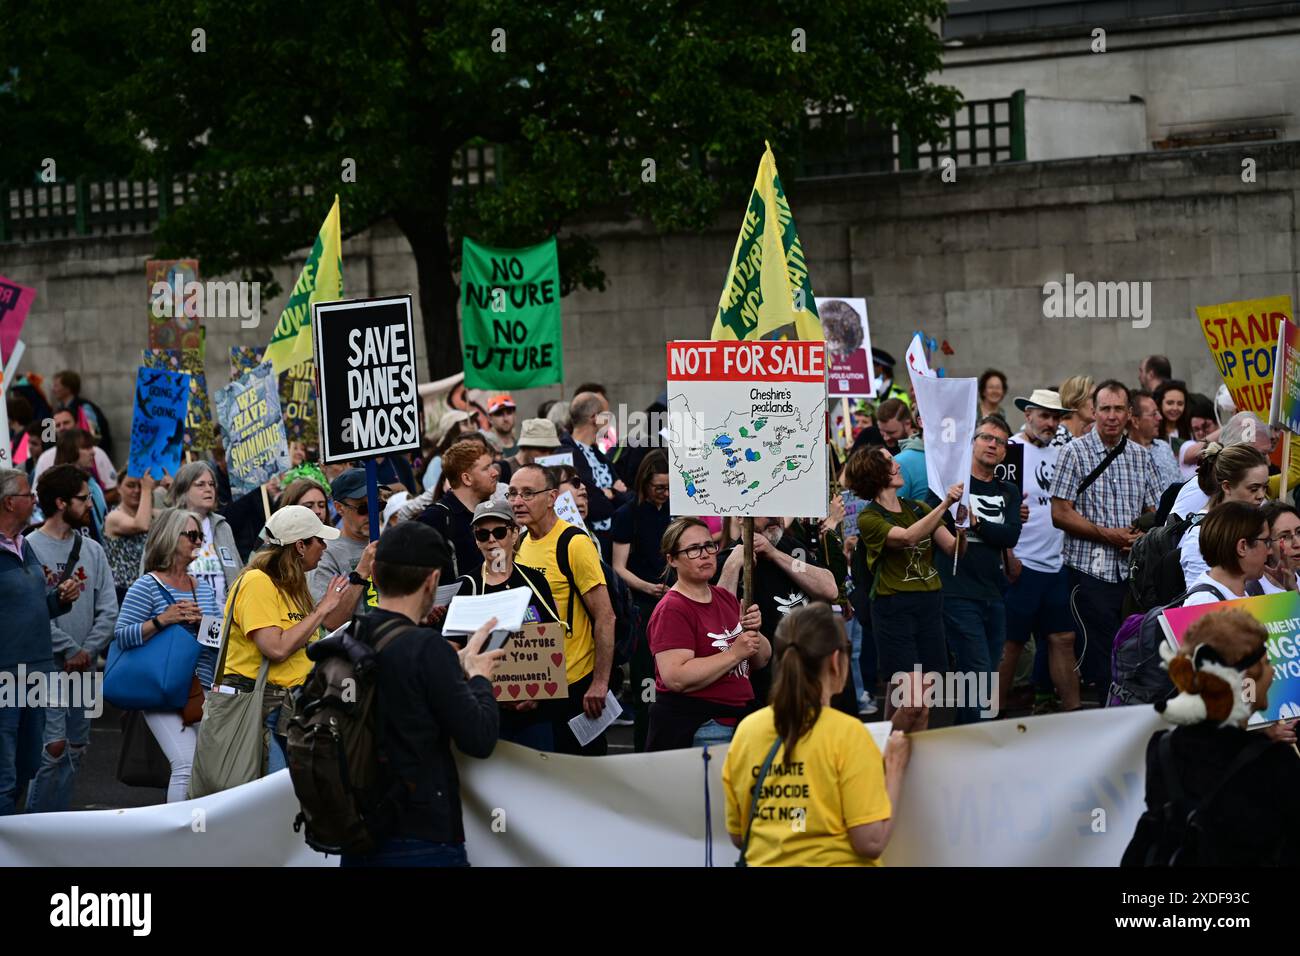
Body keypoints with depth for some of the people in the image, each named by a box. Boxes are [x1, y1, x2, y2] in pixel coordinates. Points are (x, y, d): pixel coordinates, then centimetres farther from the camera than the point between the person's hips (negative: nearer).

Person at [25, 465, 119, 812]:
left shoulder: (92, 550, 10)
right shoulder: (30, 549, -8)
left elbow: (108, 611, 6)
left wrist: (87, 651, -8)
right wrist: (70, 649, -14)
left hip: (83, 667, 6)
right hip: (47, 665, -6)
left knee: (76, 749, 9)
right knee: (55, 746, -14)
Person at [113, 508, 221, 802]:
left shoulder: (203, 587, 18)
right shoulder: (147, 587, -2)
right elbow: (122, 636, -8)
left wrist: (205, 623, -2)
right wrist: (161, 620, -18)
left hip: (204, 692, 6)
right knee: (187, 765, -20)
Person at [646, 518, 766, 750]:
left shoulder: (725, 598, 13)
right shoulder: (671, 610, -11)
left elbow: (762, 659, 16)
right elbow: (675, 678, -24)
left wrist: (753, 632, -6)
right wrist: (735, 653, -19)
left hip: (739, 720, 8)